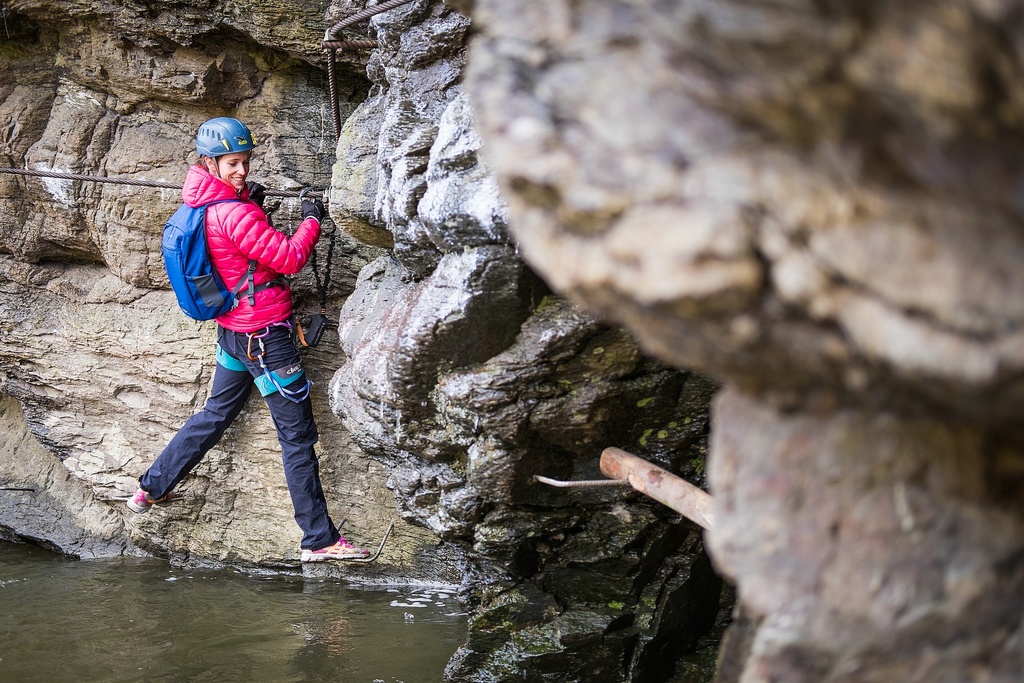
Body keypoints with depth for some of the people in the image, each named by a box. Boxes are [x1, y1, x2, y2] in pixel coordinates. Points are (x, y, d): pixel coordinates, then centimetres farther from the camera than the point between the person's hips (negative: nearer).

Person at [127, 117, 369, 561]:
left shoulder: (201, 201, 4)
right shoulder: (235, 214, -24)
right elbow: (290, 258, -21)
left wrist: (250, 202, 5)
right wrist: (311, 220, -6)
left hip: (233, 331, 9)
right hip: (265, 336, -9)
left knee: (217, 414, 26)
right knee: (297, 434, -3)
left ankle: (151, 489, 34)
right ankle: (319, 540, 2)